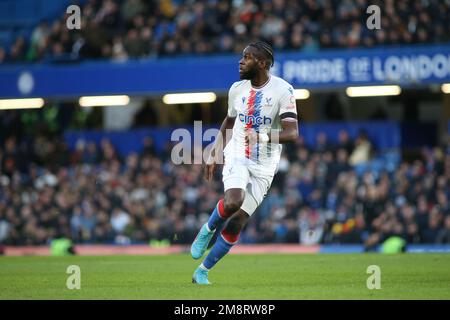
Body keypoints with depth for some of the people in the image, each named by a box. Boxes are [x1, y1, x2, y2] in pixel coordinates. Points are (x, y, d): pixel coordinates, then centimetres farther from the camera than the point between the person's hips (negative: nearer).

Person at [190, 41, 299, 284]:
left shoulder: (282, 90, -12)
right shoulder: (237, 89, 4)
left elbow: (292, 133, -20)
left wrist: (264, 137, -37)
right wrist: (214, 153, 19)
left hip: (264, 166, -2)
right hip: (237, 157, 2)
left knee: (236, 223, -3)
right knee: (233, 202, -29)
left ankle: (202, 271, 10)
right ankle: (208, 231, 1)